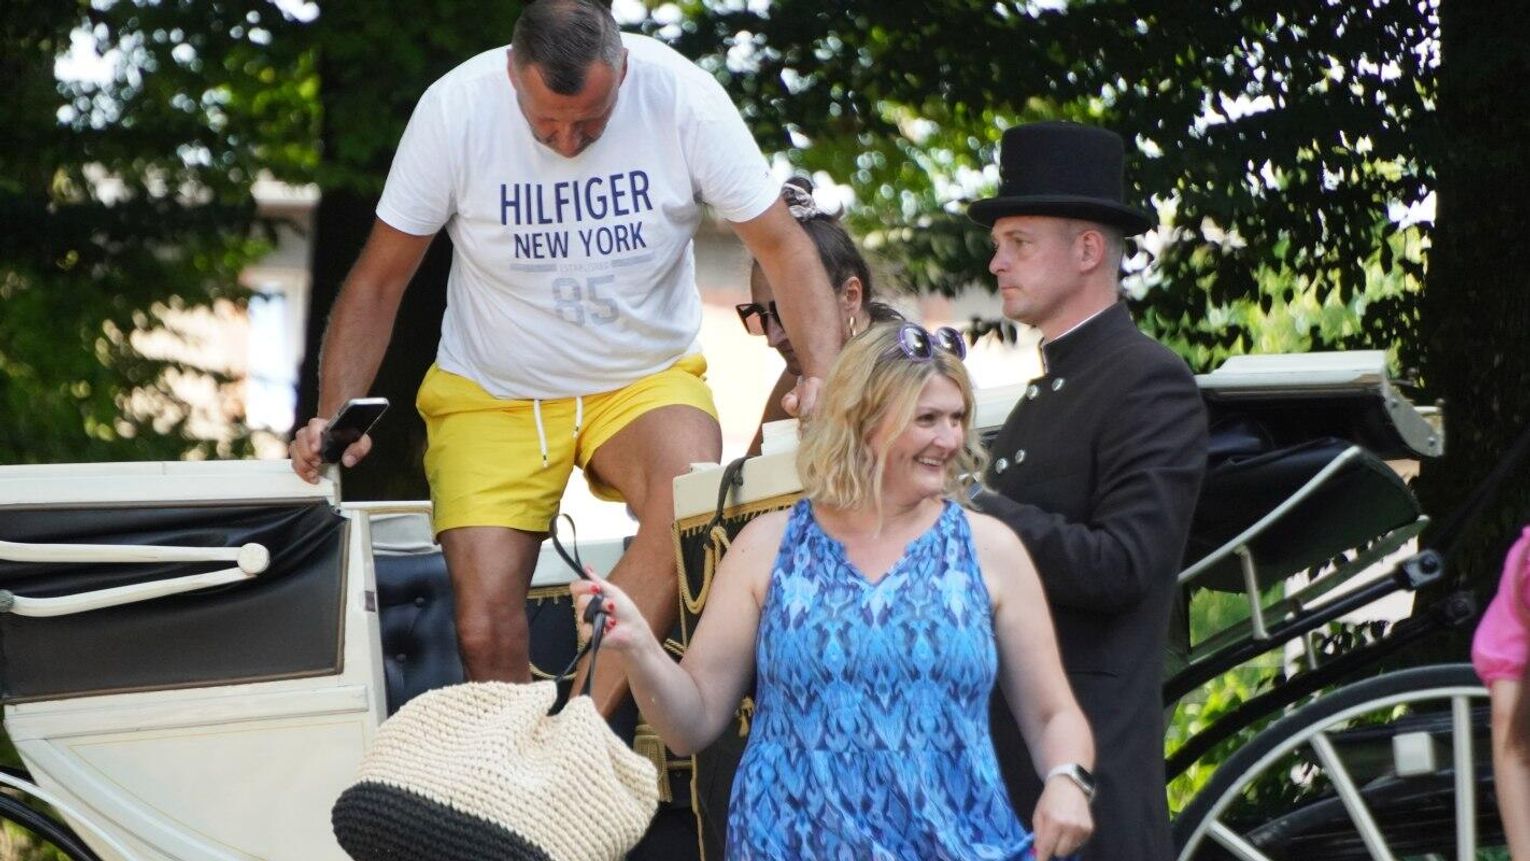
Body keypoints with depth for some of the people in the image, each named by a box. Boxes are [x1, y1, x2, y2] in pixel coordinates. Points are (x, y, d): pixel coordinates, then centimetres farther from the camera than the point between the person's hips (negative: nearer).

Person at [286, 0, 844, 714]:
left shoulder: (682, 98, -15)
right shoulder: (455, 108, -15)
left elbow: (783, 248, -7)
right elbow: (377, 283, -6)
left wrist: (823, 376, -22)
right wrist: (336, 415, -19)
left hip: (648, 380, 0)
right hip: (491, 394, 0)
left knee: (691, 496, -34)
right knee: (486, 632, -16)